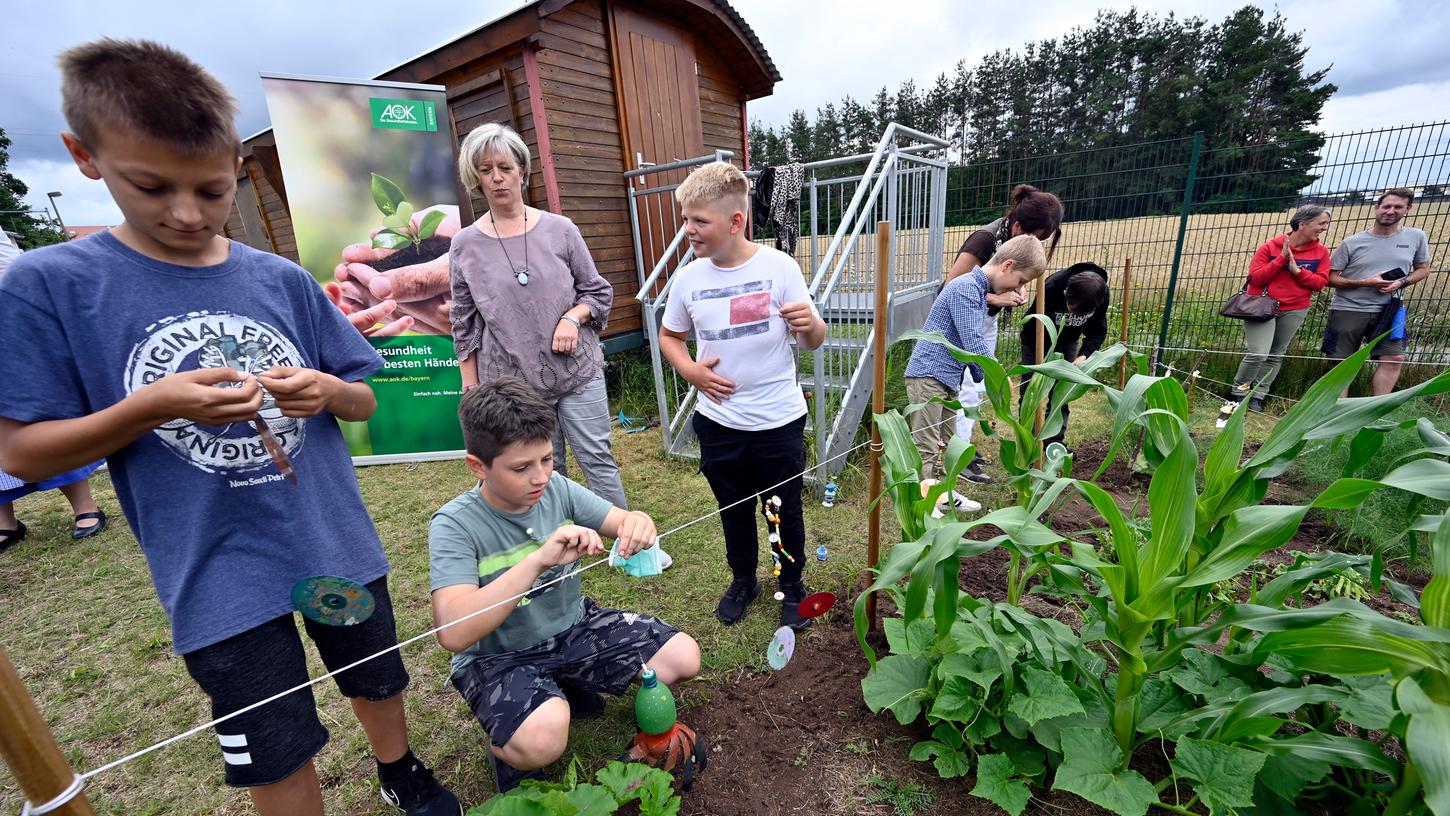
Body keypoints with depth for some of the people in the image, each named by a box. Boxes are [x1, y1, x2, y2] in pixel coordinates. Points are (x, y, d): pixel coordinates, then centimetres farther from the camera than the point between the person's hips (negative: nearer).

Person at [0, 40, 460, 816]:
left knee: (378, 679, 24)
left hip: (339, 547, 3)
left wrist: (326, 389, -18)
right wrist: (154, 406, -21)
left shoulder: (284, 280, -1)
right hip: (221, 580, -2)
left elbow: (365, 401, 3)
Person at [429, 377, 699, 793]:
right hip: (497, 657, -4)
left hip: (574, 627, 5)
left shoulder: (557, 489, -10)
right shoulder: (454, 525, -21)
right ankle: (508, 750, 4)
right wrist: (539, 559, -43)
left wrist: (637, 523, -32)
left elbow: (622, 523, -6)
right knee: (542, 739, -35)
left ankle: (566, 688, 16)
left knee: (684, 658, -5)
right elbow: (453, 633, -32)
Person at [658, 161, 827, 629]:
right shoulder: (688, 278, -4)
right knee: (734, 511, 21)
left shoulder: (779, 267, -11)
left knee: (785, 511, 15)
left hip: (779, 420, -2)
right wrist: (690, 370, -9)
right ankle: (743, 581, 46)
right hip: (719, 422, 3)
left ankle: (792, 586, 41)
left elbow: (813, 342, -6)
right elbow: (669, 335, 11)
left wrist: (810, 323, -30)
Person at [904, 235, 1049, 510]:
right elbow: (974, 343, -22)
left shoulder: (981, 290, 15)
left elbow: (974, 343, 18)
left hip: (948, 377, 10)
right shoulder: (966, 288, -17)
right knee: (925, 446, -6)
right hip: (928, 375, -10)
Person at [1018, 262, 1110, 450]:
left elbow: (1098, 331, -10)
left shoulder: (1101, 293, -22)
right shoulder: (1052, 287, -35)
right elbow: (1031, 327, -27)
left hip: (1068, 341, 4)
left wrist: (1083, 355, -27)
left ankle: (1054, 440, 13)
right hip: (1038, 337, -3)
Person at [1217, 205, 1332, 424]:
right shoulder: (1269, 247, -6)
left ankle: (1257, 397, 14)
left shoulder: (1321, 252, 5)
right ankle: (1237, 395, 1)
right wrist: (1281, 258, -18)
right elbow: (1255, 278, -12)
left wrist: (1296, 270, -13)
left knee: (1276, 355, 7)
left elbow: (1320, 282, 0)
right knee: (1258, 354, -15)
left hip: (1294, 311, 5)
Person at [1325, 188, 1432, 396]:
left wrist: (1401, 282, -7)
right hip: (1348, 310, -3)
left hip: (1387, 311, 3)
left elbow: (1422, 269, 14)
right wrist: (1366, 283, -17)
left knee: (1394, 359, -5)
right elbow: (1330, 278, -4)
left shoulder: (1416, 237, 5)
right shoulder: (1352, 243, -5)